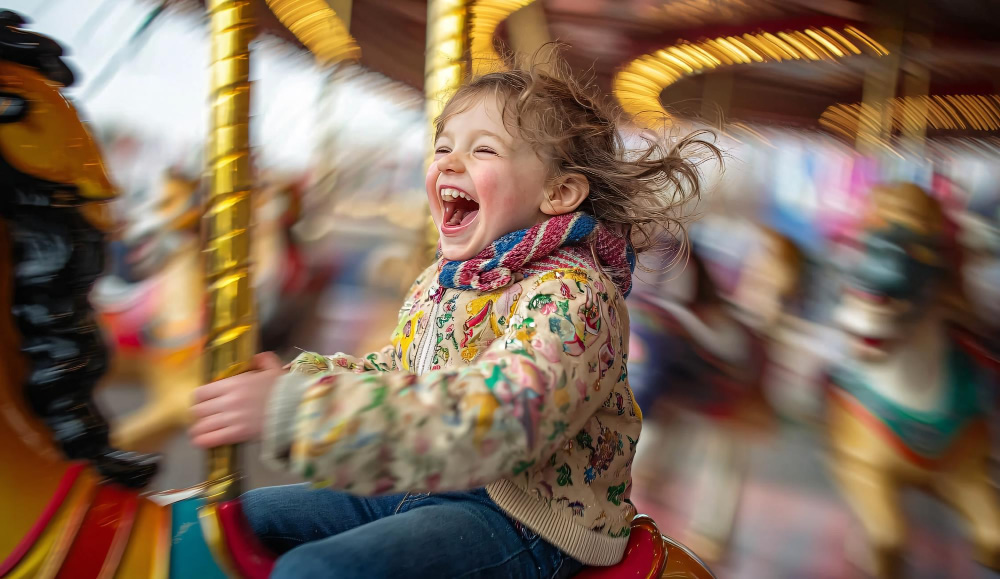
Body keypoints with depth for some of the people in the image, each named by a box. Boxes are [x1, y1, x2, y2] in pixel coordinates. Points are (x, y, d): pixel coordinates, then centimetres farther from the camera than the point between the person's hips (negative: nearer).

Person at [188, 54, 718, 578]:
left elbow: (500, 418, -38)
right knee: (244, 516, 11)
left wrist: (301, 407, -42)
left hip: (524, 519, -8)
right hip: (421, 487, 9)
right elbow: (394, 372, 20)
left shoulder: (570, 294, -22)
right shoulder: (439, 280, 7)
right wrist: (298, 378, 0)